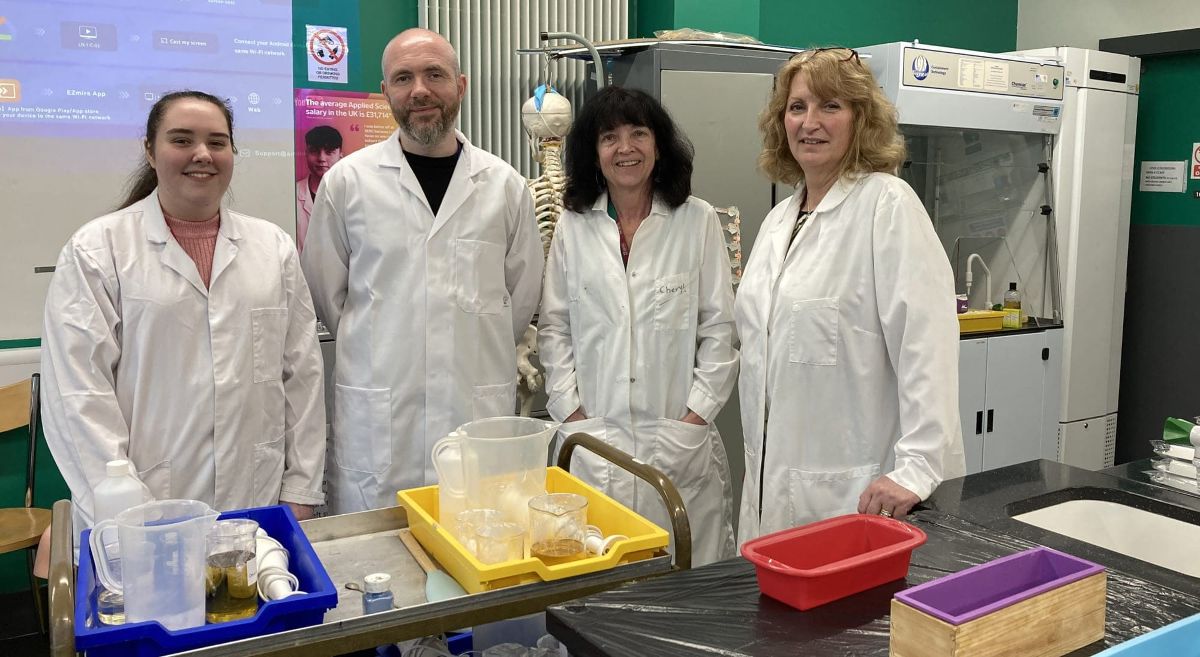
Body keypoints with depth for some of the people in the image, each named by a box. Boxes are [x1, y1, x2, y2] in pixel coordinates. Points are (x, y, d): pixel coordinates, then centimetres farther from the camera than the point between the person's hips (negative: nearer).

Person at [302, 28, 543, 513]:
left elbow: (524, 292, 12)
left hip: (482, 414, 1)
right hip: (377, 420, -1)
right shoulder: (347, 181, 0)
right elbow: (324, 292, 7)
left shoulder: (504, 184, 4)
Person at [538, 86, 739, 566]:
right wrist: (571, 410, 0)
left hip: (678, 438, -1)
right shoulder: (573, 226, 7)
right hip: (594, 435, 1)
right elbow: (553, 328, 8)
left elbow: (719, 328, 2)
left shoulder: (698, 221, 2)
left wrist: (696, 414, -5)